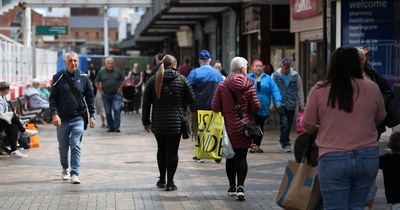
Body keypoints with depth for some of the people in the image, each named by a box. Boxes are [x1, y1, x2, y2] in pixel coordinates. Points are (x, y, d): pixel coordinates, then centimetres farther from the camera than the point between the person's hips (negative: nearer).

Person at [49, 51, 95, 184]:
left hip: (78, 119, -1)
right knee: (63, 147, 13)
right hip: (62, 119, 1)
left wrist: (92, 116, 4)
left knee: (76, 146, -10)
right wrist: (54, 114, -13)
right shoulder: (58, 77, 0)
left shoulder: (83, 77, 3)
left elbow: (89, 98, 8)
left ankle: (75, 174, -8)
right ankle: (65, 169, 35)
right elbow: (52, 97, -1)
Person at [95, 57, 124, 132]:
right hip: (106, 95, 1)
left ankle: (116, 127, -9)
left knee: (116, 109, -14)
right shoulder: (101, 72, 1)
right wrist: (100, 90, 3)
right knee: (108, 112, 5)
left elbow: (123, 80, 12)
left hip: (116, 94, -1)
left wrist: (120, 89, 3)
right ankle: (110, 127, 16)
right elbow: (97, 82, 11)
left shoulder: (117, 71, 0)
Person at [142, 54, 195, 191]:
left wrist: (146, 121, 10)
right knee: (172, 151, 1)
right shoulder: (181, 79, -4)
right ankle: (170, 182, -1)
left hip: (158, 122, 3)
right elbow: (191, 99, -1)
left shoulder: (153, 80, 2)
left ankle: (162, 179, 24)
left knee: (161, 149, 17)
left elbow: (146, 102, 3)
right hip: (176, 122, -3)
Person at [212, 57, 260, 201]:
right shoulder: (249, 85, -8)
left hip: (229, 127, 2)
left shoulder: (222, 85, -5)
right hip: (244, 127, -2)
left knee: (231, 157, 14)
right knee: (242, 157, 2)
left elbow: (215, 107, -5)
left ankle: (232, 187, 21)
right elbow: (256, 107, -9)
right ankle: (240, 186, -12)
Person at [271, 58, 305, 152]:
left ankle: (282, 141, 27)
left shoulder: (295, 75, 4)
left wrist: (302, 104, 6)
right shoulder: (275, 75, -1)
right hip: (281, 103, -3)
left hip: (291, 104, 3)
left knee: (289, 124, 10)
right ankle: (286, 144, -10)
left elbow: (300, 90, 9)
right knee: (284, 124, -13)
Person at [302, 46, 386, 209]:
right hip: (368, 157, 2)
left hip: (334, 158, -2)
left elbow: (307, 126, 2)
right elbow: (379, 120, 15)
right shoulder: (372, 88, 1)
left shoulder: (319, 90, -3)